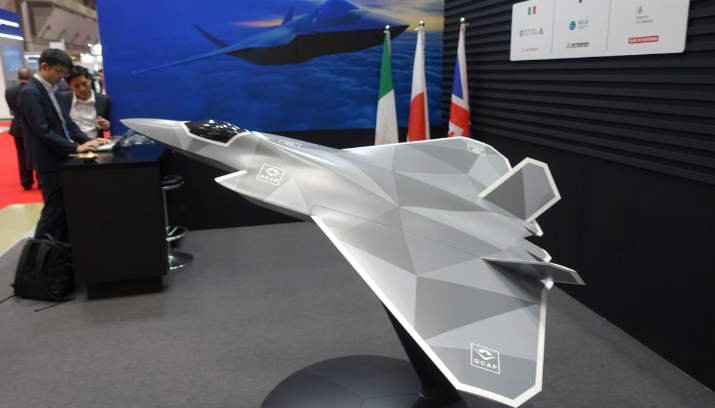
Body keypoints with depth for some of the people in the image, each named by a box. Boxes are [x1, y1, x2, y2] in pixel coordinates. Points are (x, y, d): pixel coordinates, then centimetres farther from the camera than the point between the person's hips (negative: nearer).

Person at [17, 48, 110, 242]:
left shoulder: (51, 90, 12)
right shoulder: (30, 92, -17)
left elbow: (66, 122, 12)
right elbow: (43, 131, -23)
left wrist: (87, 140, -2)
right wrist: (76, 147, -24)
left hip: (61, 158, 9)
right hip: (49, 161, -9)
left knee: (66, 209, 13)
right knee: (54, 210, -3)